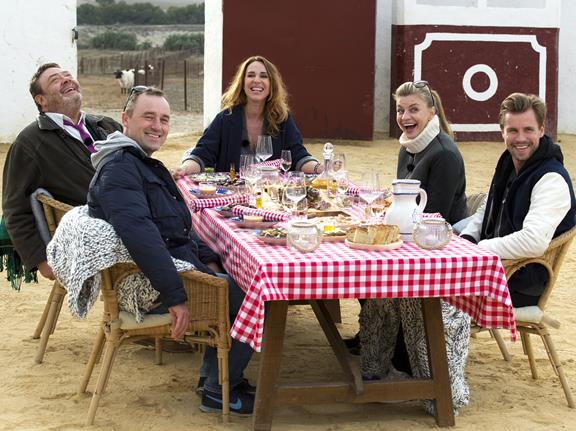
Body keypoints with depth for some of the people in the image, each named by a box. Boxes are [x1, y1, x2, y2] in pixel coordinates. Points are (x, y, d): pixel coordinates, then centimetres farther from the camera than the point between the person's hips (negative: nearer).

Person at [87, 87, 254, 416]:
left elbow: (177, 226, 26)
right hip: (148, 287, -11)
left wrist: (208, 259, 12)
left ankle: (214, 376, 24)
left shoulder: (144, 164, 18)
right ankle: (219, 392, 2)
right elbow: (139, 234, -29)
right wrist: (175, 296, -32)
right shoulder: (120, 167, -17)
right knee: (252, 297, -11)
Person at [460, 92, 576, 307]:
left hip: (522, 285, -9)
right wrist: (465, 240, 4)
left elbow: (534, 242, -31)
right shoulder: (509, 163, 11)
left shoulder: (552, 180, -19)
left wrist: (479, 248, -21)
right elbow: (486, 211, 25)